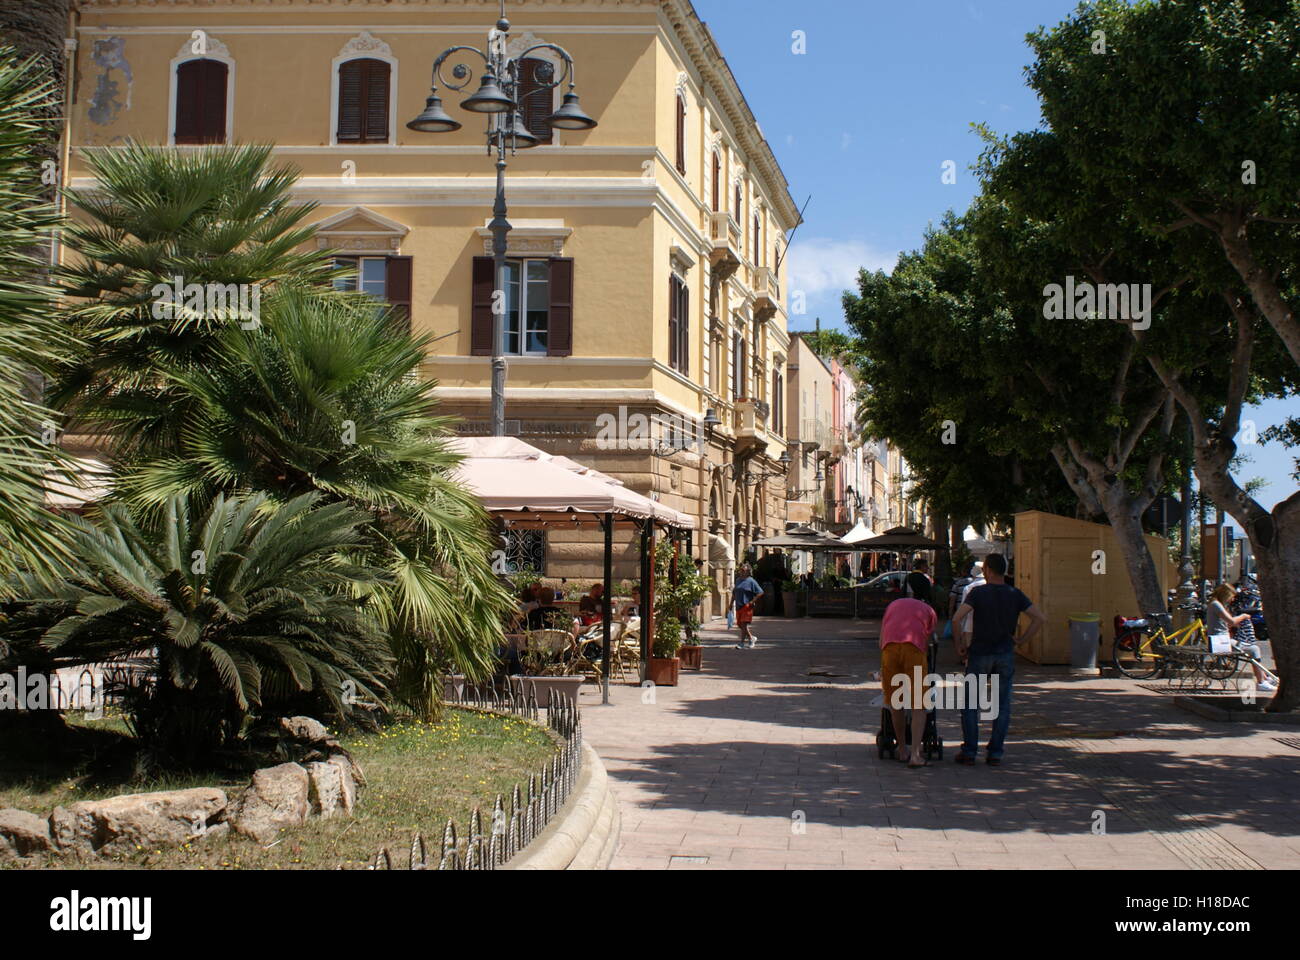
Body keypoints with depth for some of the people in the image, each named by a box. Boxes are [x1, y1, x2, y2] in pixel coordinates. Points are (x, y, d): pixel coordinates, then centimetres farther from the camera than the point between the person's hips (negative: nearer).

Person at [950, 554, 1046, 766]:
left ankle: (969, 751, 4)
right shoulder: (1015, 595, 2)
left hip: (979, 653, -2)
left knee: (970, 704, 7)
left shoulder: (977, 592, -7)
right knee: (1002, 705, 9)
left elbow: (958, 617, -19)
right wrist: (1021, 640, 1)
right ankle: (995, 753, 7)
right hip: (1006, 655, 2)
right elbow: (1041, 618, -4)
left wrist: (959, 644, -7)